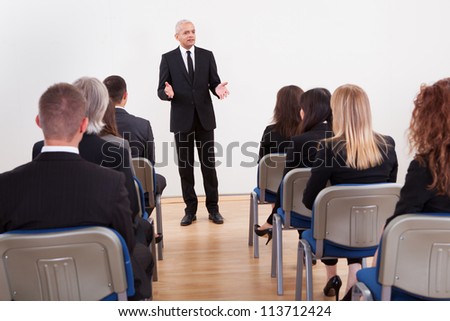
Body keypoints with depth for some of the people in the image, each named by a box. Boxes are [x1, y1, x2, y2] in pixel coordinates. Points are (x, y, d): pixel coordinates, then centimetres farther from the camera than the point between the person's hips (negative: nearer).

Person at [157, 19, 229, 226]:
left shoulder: (207, 55, 5)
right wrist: (168, 92, -26)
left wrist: (218, 89, -22)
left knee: (209, 164, 4)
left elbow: (214, 83, 2)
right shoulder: (168, 58, 2)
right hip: (181, 120, 0)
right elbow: (161, 90, -2)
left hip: (204, 118, 1)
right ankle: (190, 209, 16)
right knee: (185, 166, 5)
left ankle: (213, 208, 15)